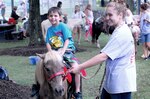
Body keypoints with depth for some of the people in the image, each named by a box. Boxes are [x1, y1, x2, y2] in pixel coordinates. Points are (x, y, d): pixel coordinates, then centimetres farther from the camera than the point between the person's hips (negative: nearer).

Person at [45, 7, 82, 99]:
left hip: (67, 50, -5)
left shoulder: (63, 26, -4)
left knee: (75, 67, -26)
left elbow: (67, 40, -11)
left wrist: (62, 52, -23)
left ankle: (77, 91, -15)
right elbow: (48, 43, 8)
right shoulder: (49, 29, 10)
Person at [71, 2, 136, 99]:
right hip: (112, 81, 10)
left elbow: (103, 56, -28)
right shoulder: (121, 30, 13)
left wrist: (79, 67, -27)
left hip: (121, 83, -10)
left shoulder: (121, 33, -22)